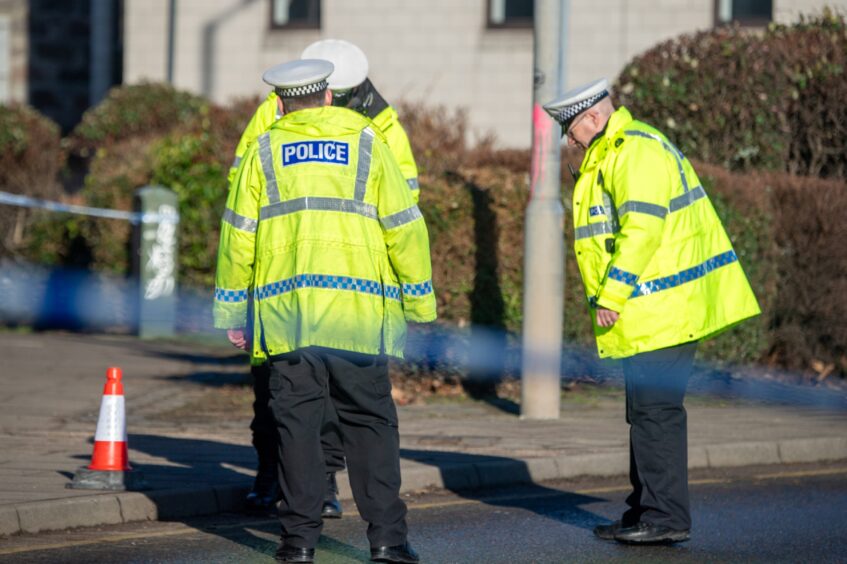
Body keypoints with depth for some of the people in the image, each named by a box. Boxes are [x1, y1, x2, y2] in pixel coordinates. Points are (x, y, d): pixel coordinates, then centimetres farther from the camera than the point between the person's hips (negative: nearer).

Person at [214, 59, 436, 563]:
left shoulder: (264, 151, 10)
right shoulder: (366, 144, 9)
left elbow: (238, 236, 8)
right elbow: (404, 228, 5)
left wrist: (232, 312, 15)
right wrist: (421, 306, 12)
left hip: (286, 314, 0)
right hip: (359, 313, 0)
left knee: (297, 423, 5)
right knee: (370, 422, 3)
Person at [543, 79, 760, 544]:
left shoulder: (637, 151, -15)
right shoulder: (611, 154, 20)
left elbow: (642, 227, -23)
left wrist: (612, 296, -21)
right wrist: (610, 298, 19)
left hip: (662, 311, -11)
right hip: (648, 313, 11)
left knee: (655, 409, -9)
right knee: (645, 409, 15)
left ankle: (666, 516, -7)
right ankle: (644, 510, 22)